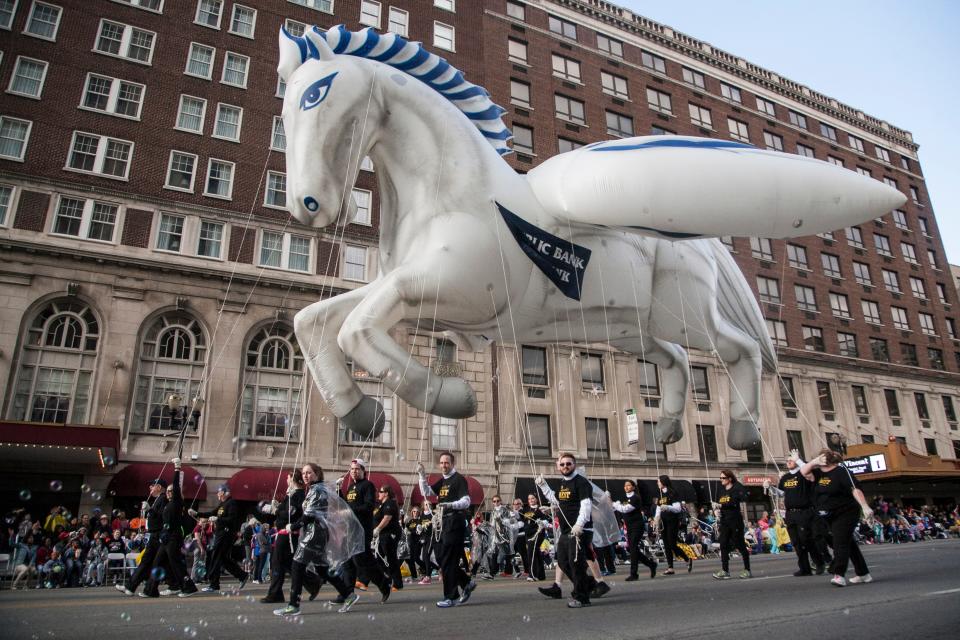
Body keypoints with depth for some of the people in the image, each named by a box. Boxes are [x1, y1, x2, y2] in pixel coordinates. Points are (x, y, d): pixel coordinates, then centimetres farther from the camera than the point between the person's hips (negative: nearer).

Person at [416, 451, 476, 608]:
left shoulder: (459, 479, -9)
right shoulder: (442, 481, 16)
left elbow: (466, 501, -18)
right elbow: (426, 492, 15)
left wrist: (450, 505, -34)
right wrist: (421, 475, 3)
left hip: (456, 523, -9)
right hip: (444, 523, 9)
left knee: (448, 560, -7)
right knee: (440, 557, 12)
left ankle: (451, 597, 2)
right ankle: (466, 583, 26)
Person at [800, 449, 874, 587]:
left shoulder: (841, 471, -14)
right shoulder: (819, 473, 9)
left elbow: (855, 489, -23)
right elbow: (804, 471, 2)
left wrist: (865, 507, -33)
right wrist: (815, 461, -6)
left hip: (846, 513, -8)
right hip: (830, 517, 8)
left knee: (840, 543, -14)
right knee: (848, 543, 15)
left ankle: (839, 575, -16)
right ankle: (863, 574, 25)